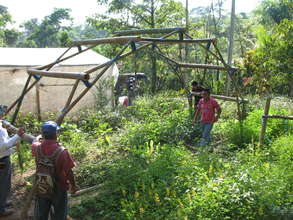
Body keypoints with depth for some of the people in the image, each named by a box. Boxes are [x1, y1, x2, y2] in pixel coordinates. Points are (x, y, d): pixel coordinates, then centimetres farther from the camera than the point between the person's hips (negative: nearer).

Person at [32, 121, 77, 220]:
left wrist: (41, 136, 28)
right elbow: (69, 172, -21)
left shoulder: (37, 148, -17)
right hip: (59, 188, -4)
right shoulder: (62, 152, -30)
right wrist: (73, 186, -5)